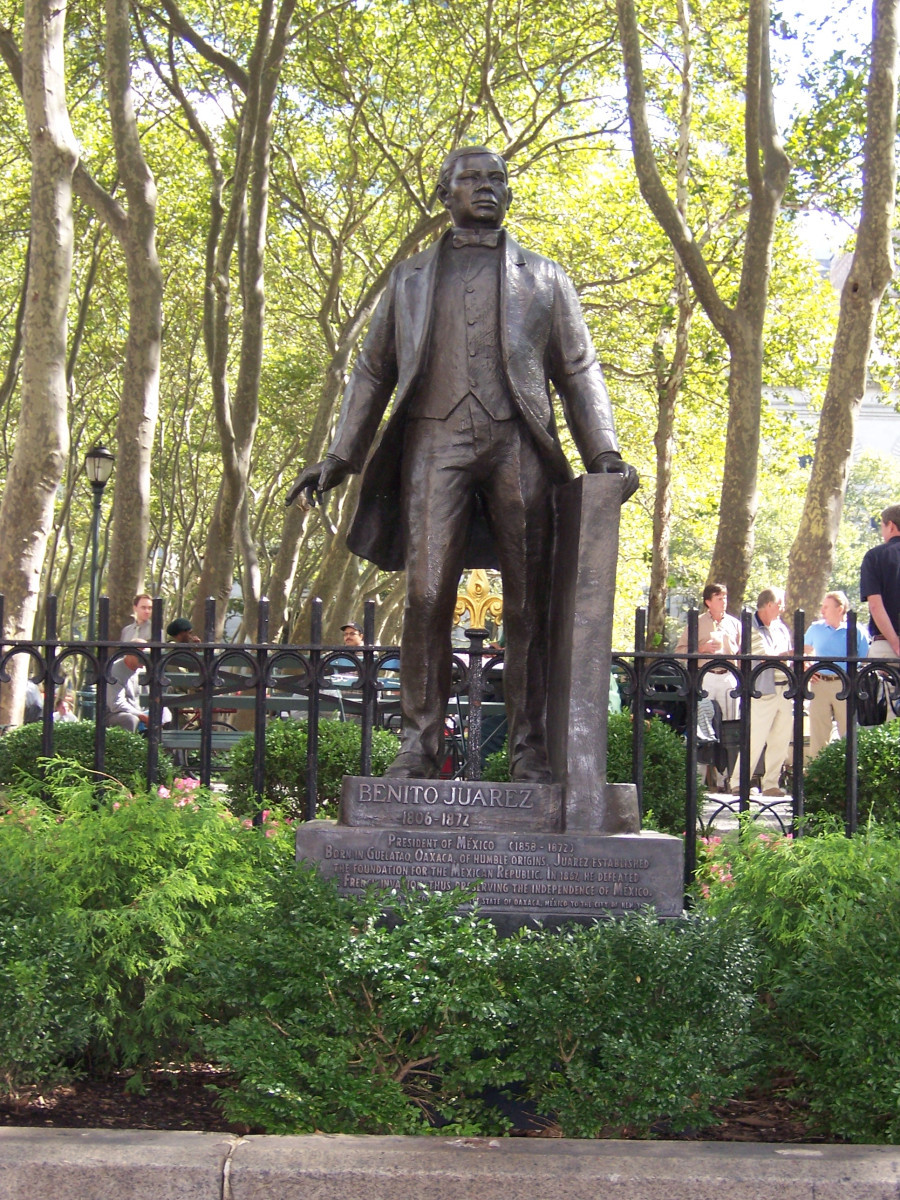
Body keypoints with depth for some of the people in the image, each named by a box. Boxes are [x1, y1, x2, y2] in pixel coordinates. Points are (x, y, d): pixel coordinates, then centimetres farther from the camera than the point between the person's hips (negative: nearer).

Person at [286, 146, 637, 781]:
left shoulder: (543, 277, 21)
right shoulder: (411, 278, 22)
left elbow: (579, 370, 15)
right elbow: (374, 371, 21)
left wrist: (605, 453, 1)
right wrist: (339, 457, 11)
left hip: (518, 448, 0)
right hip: (436, 443, 0)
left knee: (528, 605, -3)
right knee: (427, 597, -11)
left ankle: (530, 747, 0)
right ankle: (420, 744, -7)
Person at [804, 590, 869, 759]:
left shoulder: (856, 631, 1)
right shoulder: (815, 628, 11)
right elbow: (801, 653, 25)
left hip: (846, 686, -3)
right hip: (819, 685, 3)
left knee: (848, 734, 0)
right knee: (818, 734, 3)